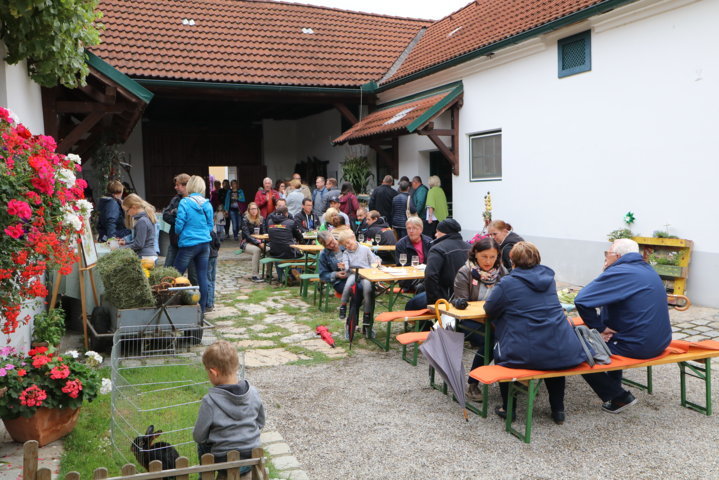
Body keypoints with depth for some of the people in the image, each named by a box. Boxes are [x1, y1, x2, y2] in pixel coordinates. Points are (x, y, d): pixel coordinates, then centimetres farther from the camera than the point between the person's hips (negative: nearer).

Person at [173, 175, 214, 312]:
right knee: (202, 276, 7)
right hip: (205, 243, 5)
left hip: (189, 244, -5)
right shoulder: (207, 204, 3)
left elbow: (179, 226, -8)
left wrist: (180, 232, 12)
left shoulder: (184, 203, -9)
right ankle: (202, 308, 12)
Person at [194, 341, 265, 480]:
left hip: (224, 462, -3)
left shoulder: (210, 401, -20)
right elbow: (261, 423, 6)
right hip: (252, 457, 4)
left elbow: (198, 436, -9)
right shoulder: (253, 393, -8)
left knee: (202, 445, 24)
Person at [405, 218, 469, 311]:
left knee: (411, 304, 10)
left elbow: (430, 275, -26)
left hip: (448, 296, -8)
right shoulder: (468, 247, 7)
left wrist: (432, 300, -17)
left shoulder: (438, 249, -15)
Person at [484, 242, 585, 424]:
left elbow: (489, 309, 5)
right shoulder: (548, 277, 10)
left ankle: (507, 408, 28)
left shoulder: (507, 283, -7)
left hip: (528, 356, -4)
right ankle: (558, 410, 39)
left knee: (499, 349, 25)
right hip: (565, 354, 5)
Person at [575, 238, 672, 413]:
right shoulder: (647, 269, 12)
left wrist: (599, 328, -14)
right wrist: (603, 327, 4)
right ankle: (614, 384, 39)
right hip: (660, 341, 9)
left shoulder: (618, 273, -18)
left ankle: (618, 397, 8)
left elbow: (582, 300, -28)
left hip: (638, 346, -9)